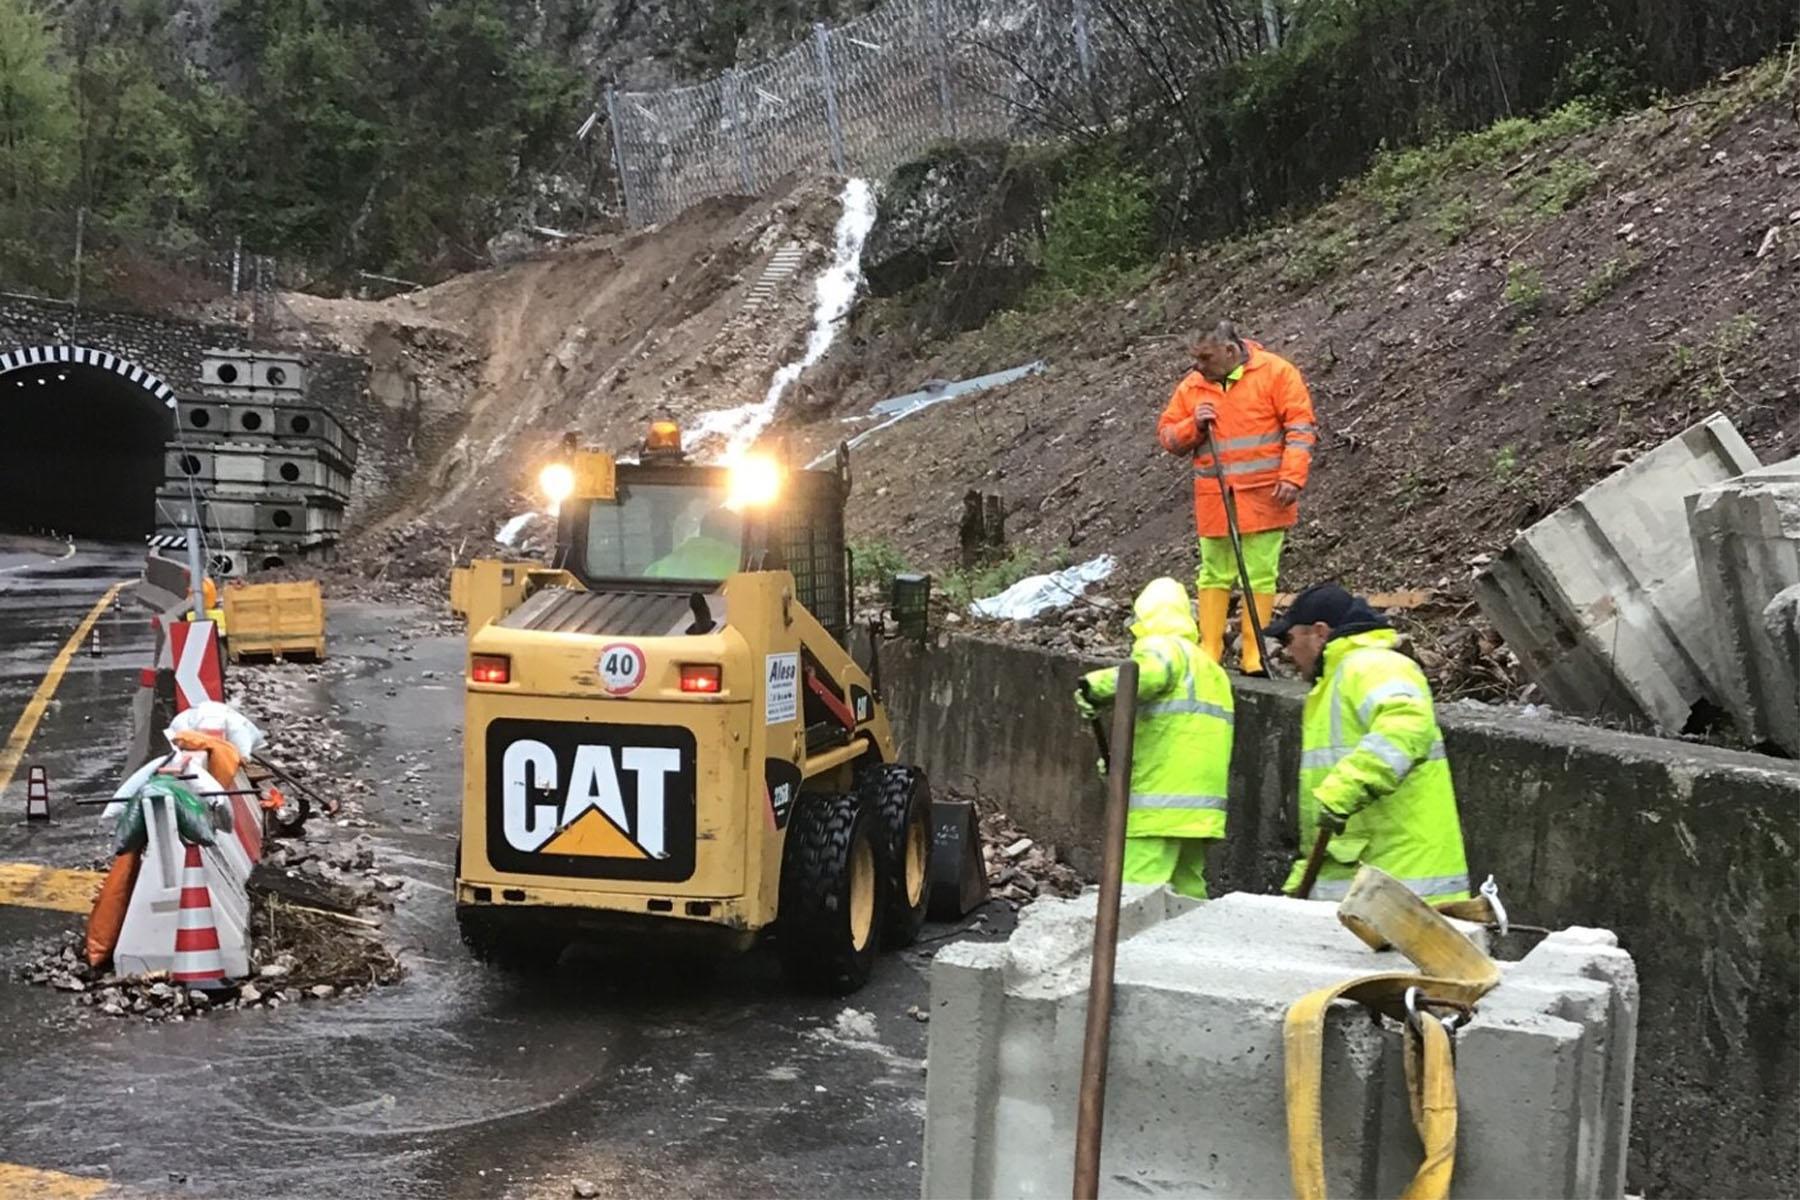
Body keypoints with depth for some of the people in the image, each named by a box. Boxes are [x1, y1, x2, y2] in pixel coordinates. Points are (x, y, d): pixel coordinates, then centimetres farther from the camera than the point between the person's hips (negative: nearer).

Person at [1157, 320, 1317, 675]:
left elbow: (1300, 427, -6)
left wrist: (1291, 477, -14)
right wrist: (1194, 426, -8)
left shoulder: (1275, 373, -3)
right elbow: (1166, 434, 13)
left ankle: (1253, 655, 4)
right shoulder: (1192, 386, 8)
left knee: (1260, 576, 0)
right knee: (1214, 576, 7)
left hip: (1263, 497, -3)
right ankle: (1208, 652, 11)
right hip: (1214, 501, 4)